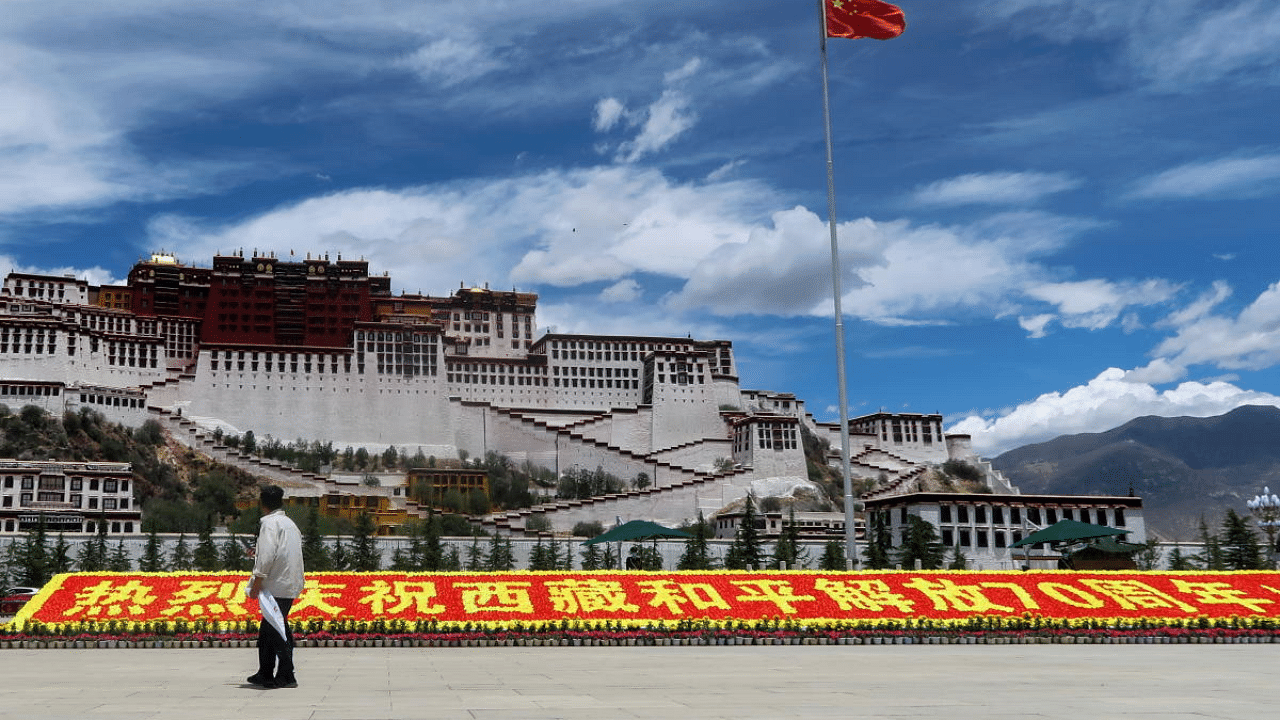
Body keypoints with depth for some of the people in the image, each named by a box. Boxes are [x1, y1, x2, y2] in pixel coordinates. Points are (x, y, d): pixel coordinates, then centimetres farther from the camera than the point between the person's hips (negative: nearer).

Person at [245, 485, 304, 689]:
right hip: (289, 586, 9)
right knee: (267, 630, 17)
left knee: (277, 630, -5)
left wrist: (257, 582, -16)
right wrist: (259, 553, 38)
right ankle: (265, 674, 23)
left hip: (277, 586, -9)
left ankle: (286, 676, -4)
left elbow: (267, 555, -19)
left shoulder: (269, 523, -9)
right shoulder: (289, 523, 19)